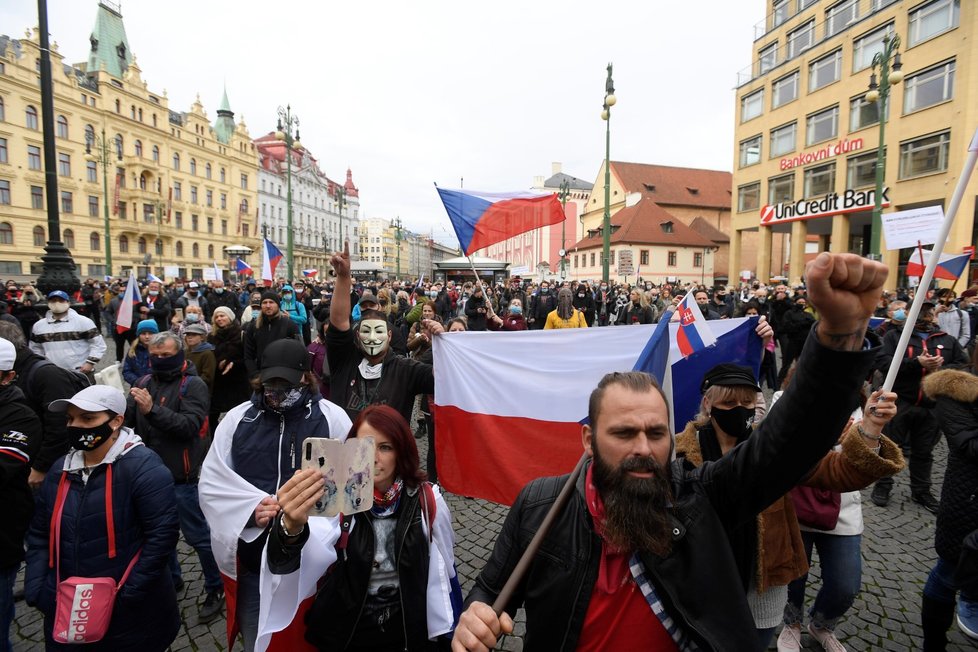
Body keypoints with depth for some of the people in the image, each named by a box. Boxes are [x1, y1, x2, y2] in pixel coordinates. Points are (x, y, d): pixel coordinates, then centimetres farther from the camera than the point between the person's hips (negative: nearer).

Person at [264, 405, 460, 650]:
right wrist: (292, 526, -56)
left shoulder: (427, 500, -15)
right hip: (346, 628, 0)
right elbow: (283, 563, -35)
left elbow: (443, 571, -2)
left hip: (410, 627, 0)